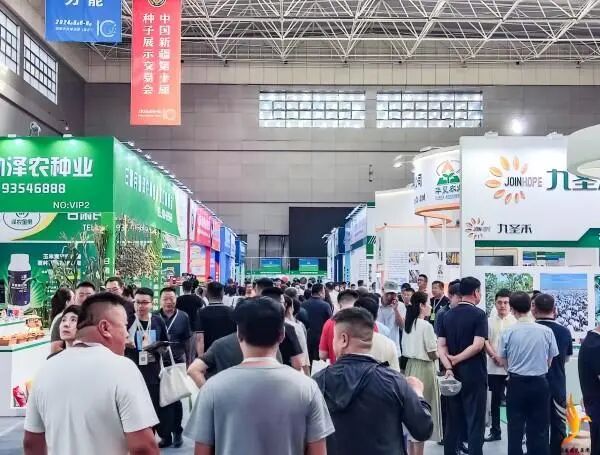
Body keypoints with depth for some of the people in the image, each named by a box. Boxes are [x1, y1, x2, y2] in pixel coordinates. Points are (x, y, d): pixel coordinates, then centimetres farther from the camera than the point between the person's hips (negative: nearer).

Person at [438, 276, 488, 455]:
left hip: (454, 374, 5)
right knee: (475, 421, 0)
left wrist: (448, 368, -9)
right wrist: (456, 359, -10)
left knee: (453, 420, 12)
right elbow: (477, 345, -18)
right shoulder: (479, 314, -9)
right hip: (474, 375, -5)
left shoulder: (447, 315, 8)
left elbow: (440, 346, 1)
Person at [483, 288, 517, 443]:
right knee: (495, 400, 10)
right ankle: (495, 431, 20)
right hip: (494, 368, 3)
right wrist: (496, 357, -10)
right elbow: (485, 342, 2)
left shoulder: (515, 321, -4)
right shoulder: (489, 321, 5)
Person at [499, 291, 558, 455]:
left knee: (515, 427, 11)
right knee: (539, 428, 11)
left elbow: (504, 361, 2)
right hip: (540, 383, 1)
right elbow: (550, 360, 3)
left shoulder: (508, 332, -10)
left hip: (516, 383, 0)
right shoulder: (546, 331, -9)